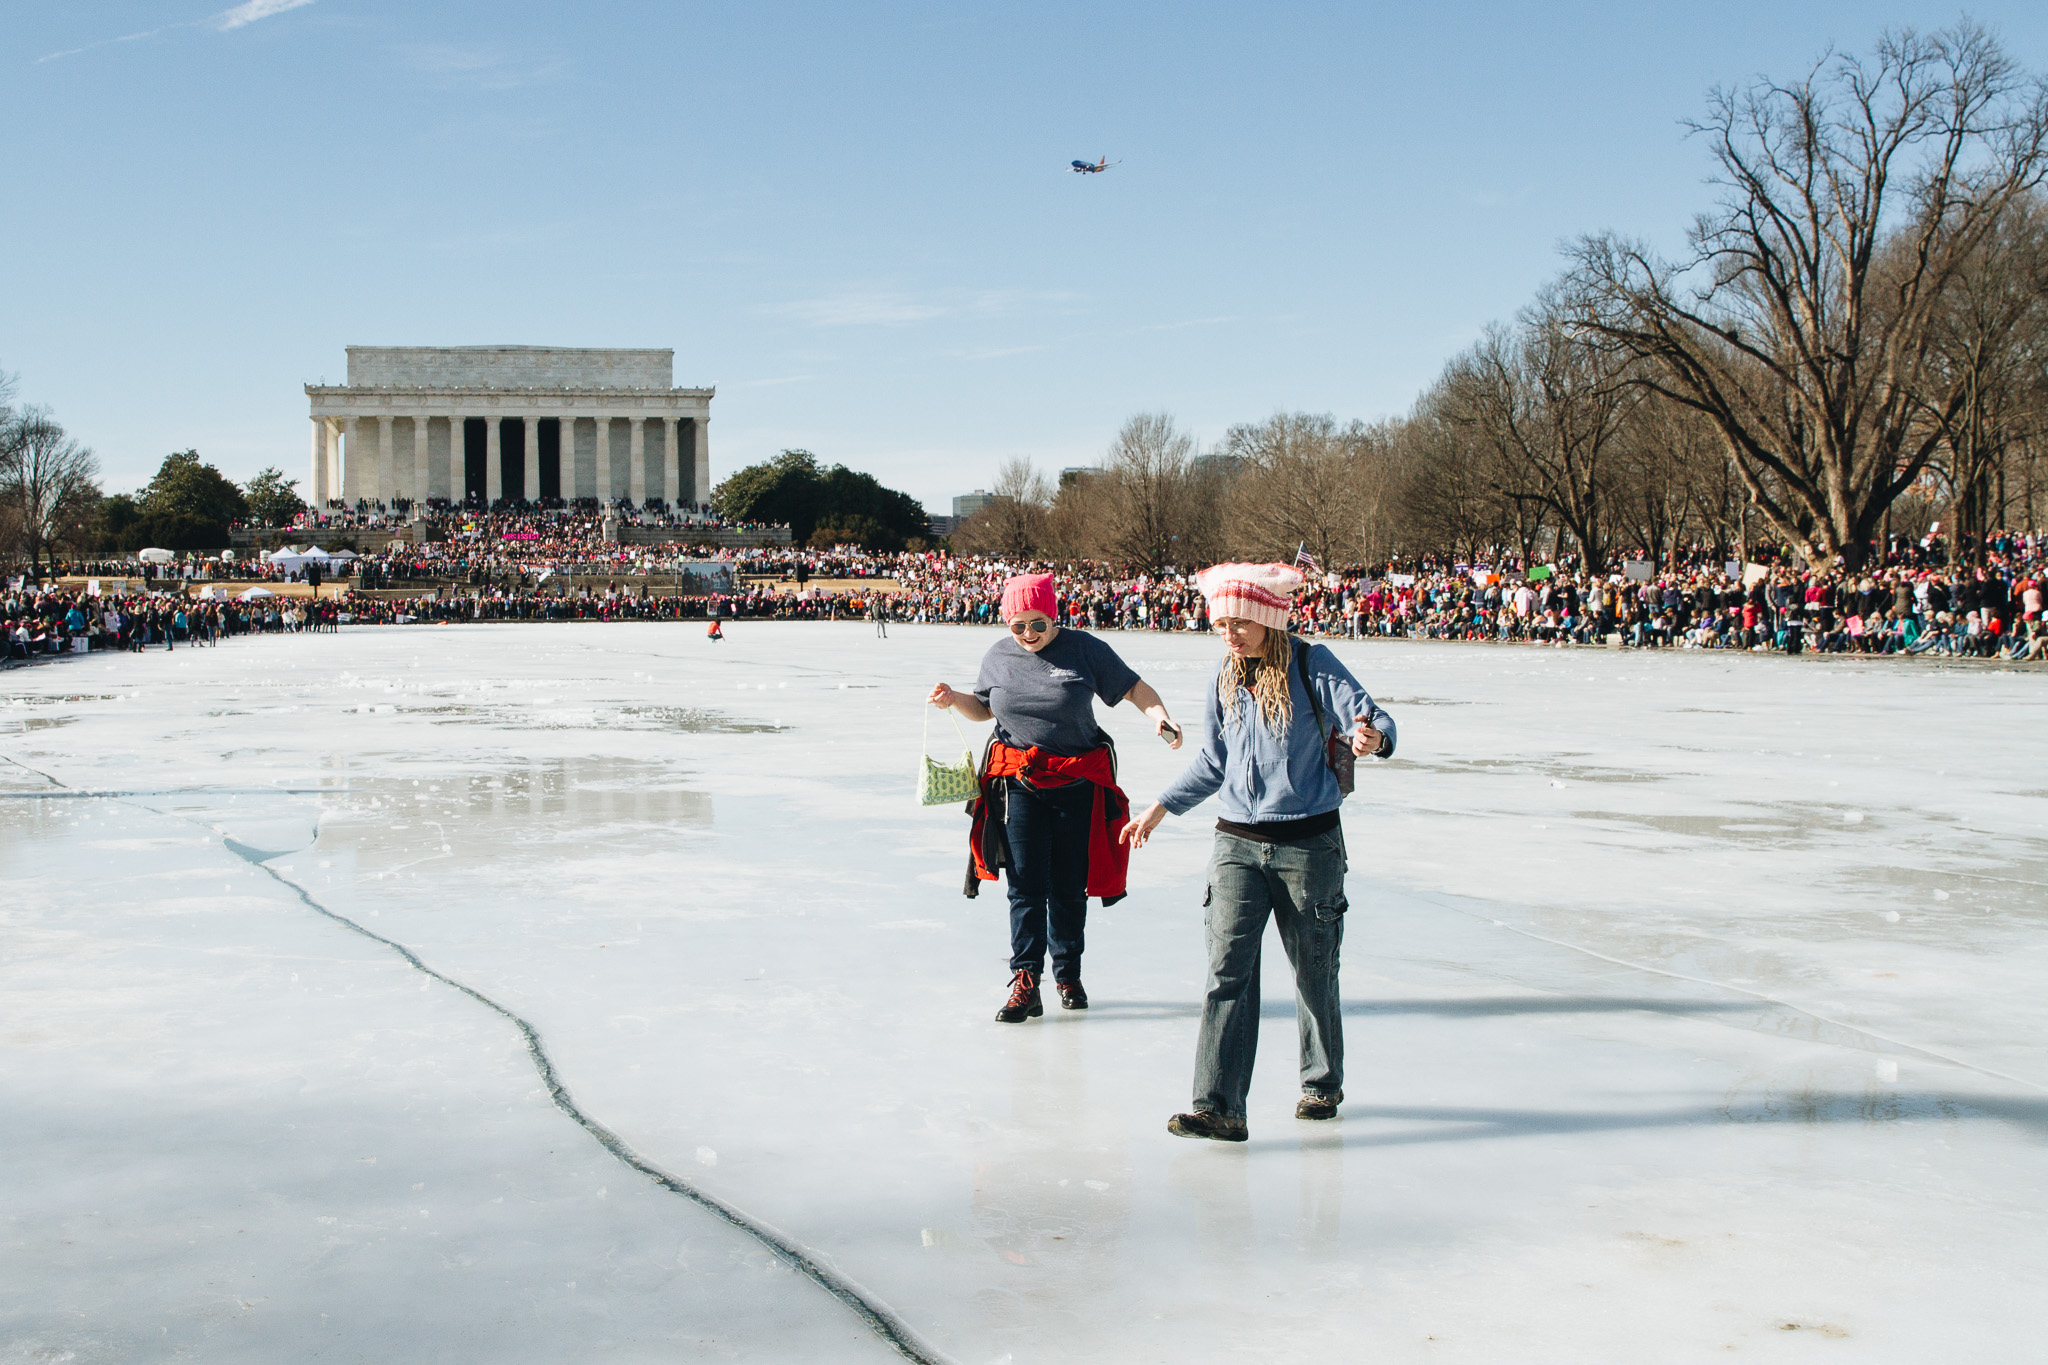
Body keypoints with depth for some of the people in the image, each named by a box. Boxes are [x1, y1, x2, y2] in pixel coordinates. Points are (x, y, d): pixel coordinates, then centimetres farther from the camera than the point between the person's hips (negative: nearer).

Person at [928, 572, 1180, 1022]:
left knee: (1069, 888, 8)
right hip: (1018, 784, 1)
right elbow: (984, 708, 18)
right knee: (1026, 886, -4)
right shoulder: (998, 656, 5)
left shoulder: (1085, 649, -4)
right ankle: (1025, 982, -2)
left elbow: (1133, 687, 0)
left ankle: (1068, 975, 25)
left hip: (1077, 783, -1)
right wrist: (953, 699, -1)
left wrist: (1158, 715, -18)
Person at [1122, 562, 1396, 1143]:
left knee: (1314, 971, 10)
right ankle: (1219, 1107, -10)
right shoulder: (1225, 677, 6)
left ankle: (1323, 1083, 32)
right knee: (1228, 969, -8)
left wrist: (1371, 736, -40)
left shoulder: (1312, 665, -8)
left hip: (1309, 844, -3)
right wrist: (1161, 807, 15)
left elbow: (1372, 717, -17)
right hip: (1238, 843, 3)